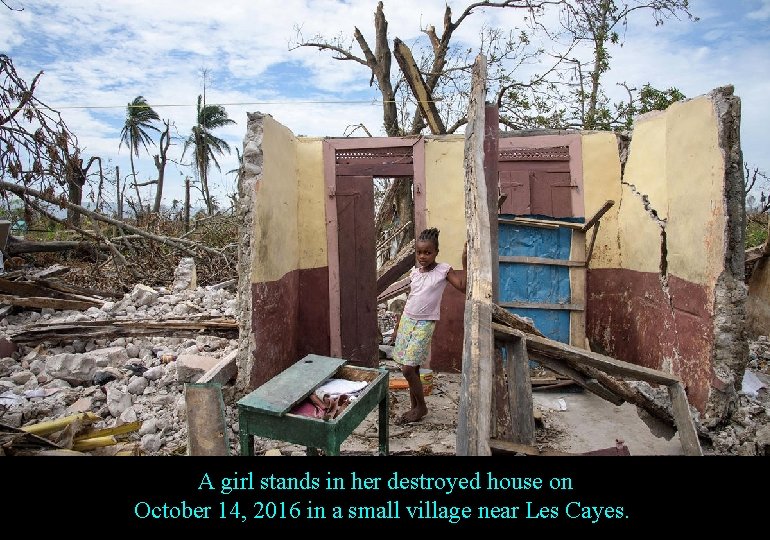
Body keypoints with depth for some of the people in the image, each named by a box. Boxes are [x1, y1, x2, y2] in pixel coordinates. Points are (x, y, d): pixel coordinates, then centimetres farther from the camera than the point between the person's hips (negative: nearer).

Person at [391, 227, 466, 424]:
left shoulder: (443, 270, -9)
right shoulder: (415, 271, 6)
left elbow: (463, 287, -20)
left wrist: (465, 262, -28)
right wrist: (399, 324, 15)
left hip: (424, 324, -5)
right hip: (407, 320, 5)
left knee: (408, 369, -8)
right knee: (411, 368, 10)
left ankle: (421, 407, 13)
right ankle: (415, 407, 25)